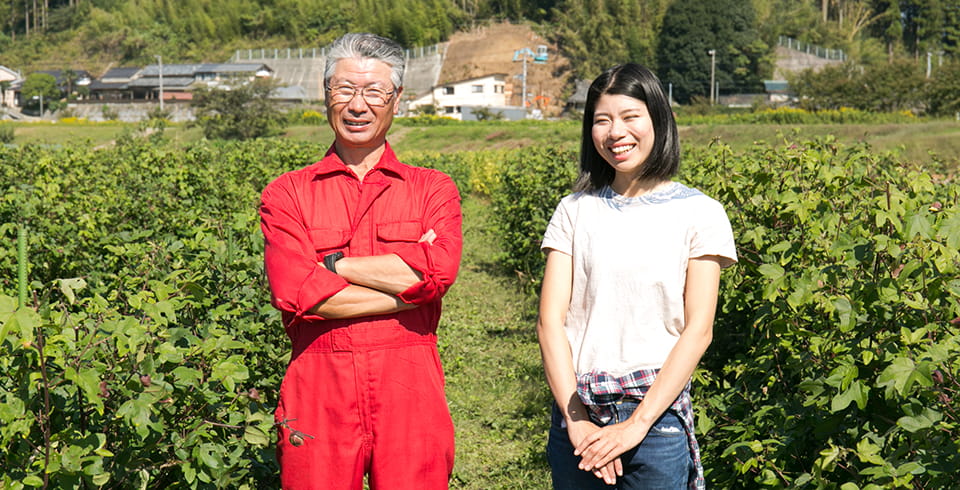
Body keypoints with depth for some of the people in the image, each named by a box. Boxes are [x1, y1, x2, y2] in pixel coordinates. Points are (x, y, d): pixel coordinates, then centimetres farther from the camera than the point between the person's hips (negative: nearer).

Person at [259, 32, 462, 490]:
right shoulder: (285, 194, 7)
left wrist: (332, 264, -6)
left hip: (409, 389, 0)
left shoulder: (433, 189, 9)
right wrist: (407, 284, -8)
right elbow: (295, 293, -9)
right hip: (319, 391, 0)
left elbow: (437, 272, -10)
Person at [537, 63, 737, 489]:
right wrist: (576, 420, -10)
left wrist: (638, 424, -12)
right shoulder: (575, 211, 6)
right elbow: (551, 320, 0)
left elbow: (698, 330, -5)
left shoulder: (699, 213, 0)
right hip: (577, 413, 2)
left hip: (657, 412, -2)